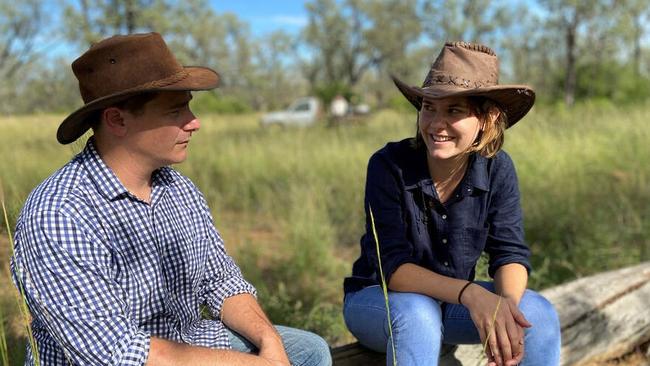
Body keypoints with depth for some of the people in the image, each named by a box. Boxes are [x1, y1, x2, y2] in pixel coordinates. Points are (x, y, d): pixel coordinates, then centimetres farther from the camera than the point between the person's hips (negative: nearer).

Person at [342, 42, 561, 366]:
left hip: (452, 301, 4)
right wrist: (470, 293, -44)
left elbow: (510, 253, -13)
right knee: (418, 314, -37)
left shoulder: (497, 169, -12)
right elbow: (392, 265, -28)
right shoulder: (388, 165, -23)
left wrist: (507, 301, -36)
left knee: (539, 314, -20)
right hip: (379, 300, -3)